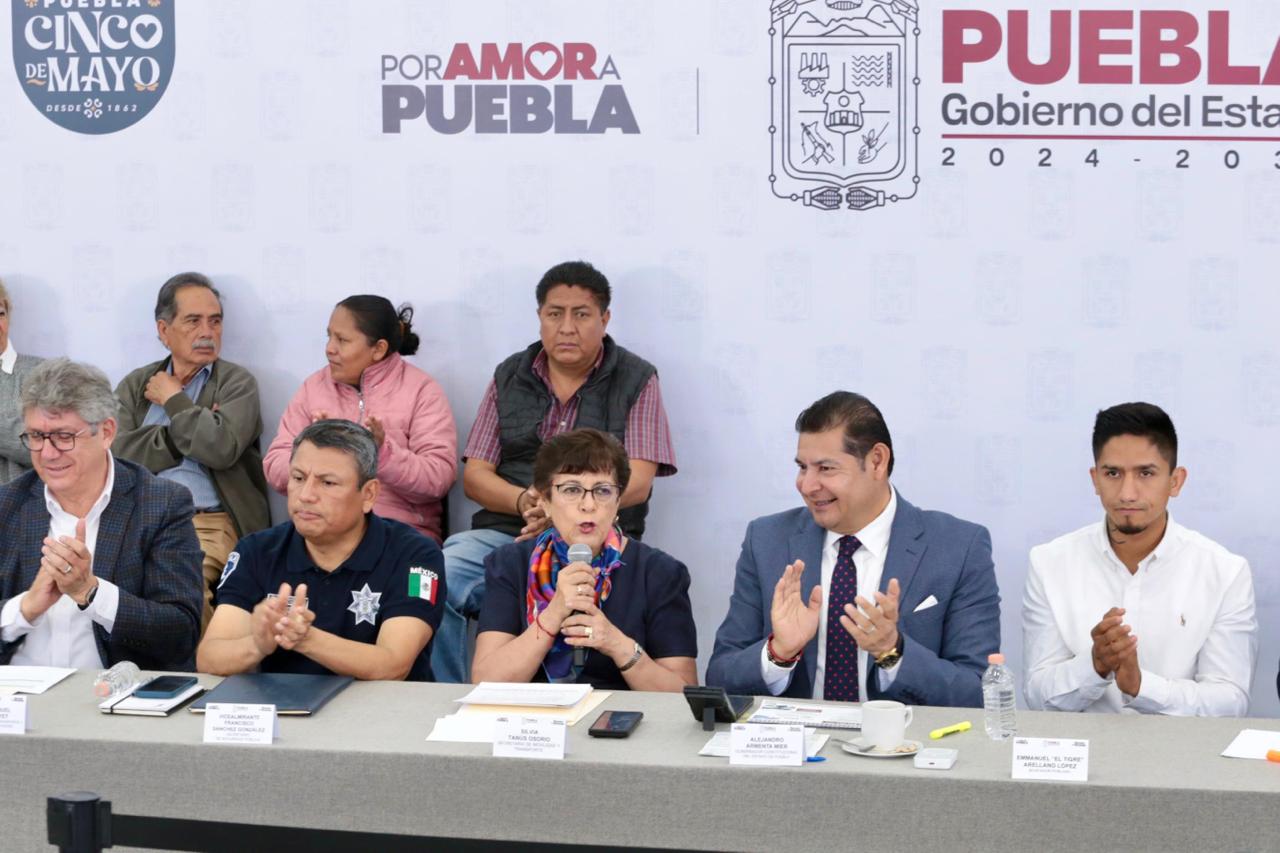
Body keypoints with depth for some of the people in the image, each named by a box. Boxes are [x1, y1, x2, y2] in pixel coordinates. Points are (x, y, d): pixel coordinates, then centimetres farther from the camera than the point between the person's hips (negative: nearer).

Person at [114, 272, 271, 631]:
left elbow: (221, 447, -10)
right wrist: (188, 429, -3)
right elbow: (117, 455, 2)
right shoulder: (135, 385, 19)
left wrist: (172, 400, 3)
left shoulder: (237, 382, 10)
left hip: (211, 523, -3)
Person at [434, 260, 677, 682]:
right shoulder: (510, 376, 17)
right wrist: (525, 501, -10)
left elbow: (637, 483, -2)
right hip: (503, 532, 3)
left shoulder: (636, 380, 8)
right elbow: (474, 475, 13)